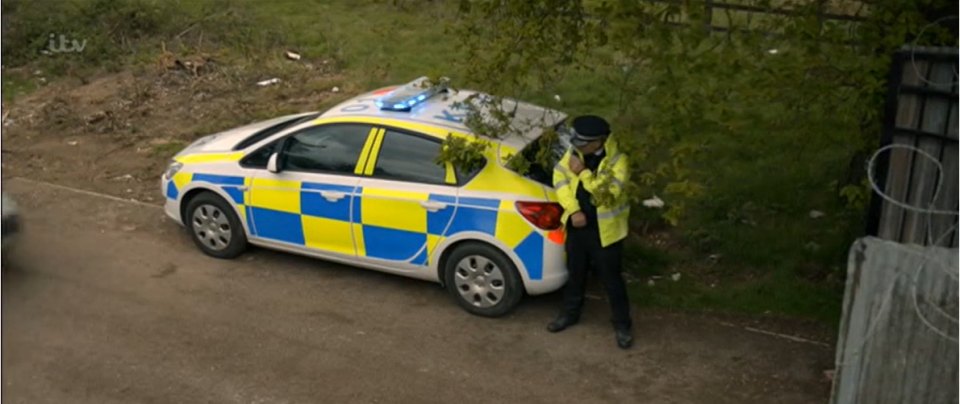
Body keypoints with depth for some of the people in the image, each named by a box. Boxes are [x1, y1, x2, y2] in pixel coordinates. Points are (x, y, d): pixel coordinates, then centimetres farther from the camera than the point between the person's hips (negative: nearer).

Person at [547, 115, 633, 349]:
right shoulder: (575, 152, -5)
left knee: (611, 279, 8)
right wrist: (573, 210, -12)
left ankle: (622, 325, 25)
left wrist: (583, 172, -29)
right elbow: (559, 177, -2)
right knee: (575, 273, 22)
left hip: (604, 230, -5)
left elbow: (608, 194, -30)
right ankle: (570, 312, 42)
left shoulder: (617, 161, -21)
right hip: (577, 225, 5)